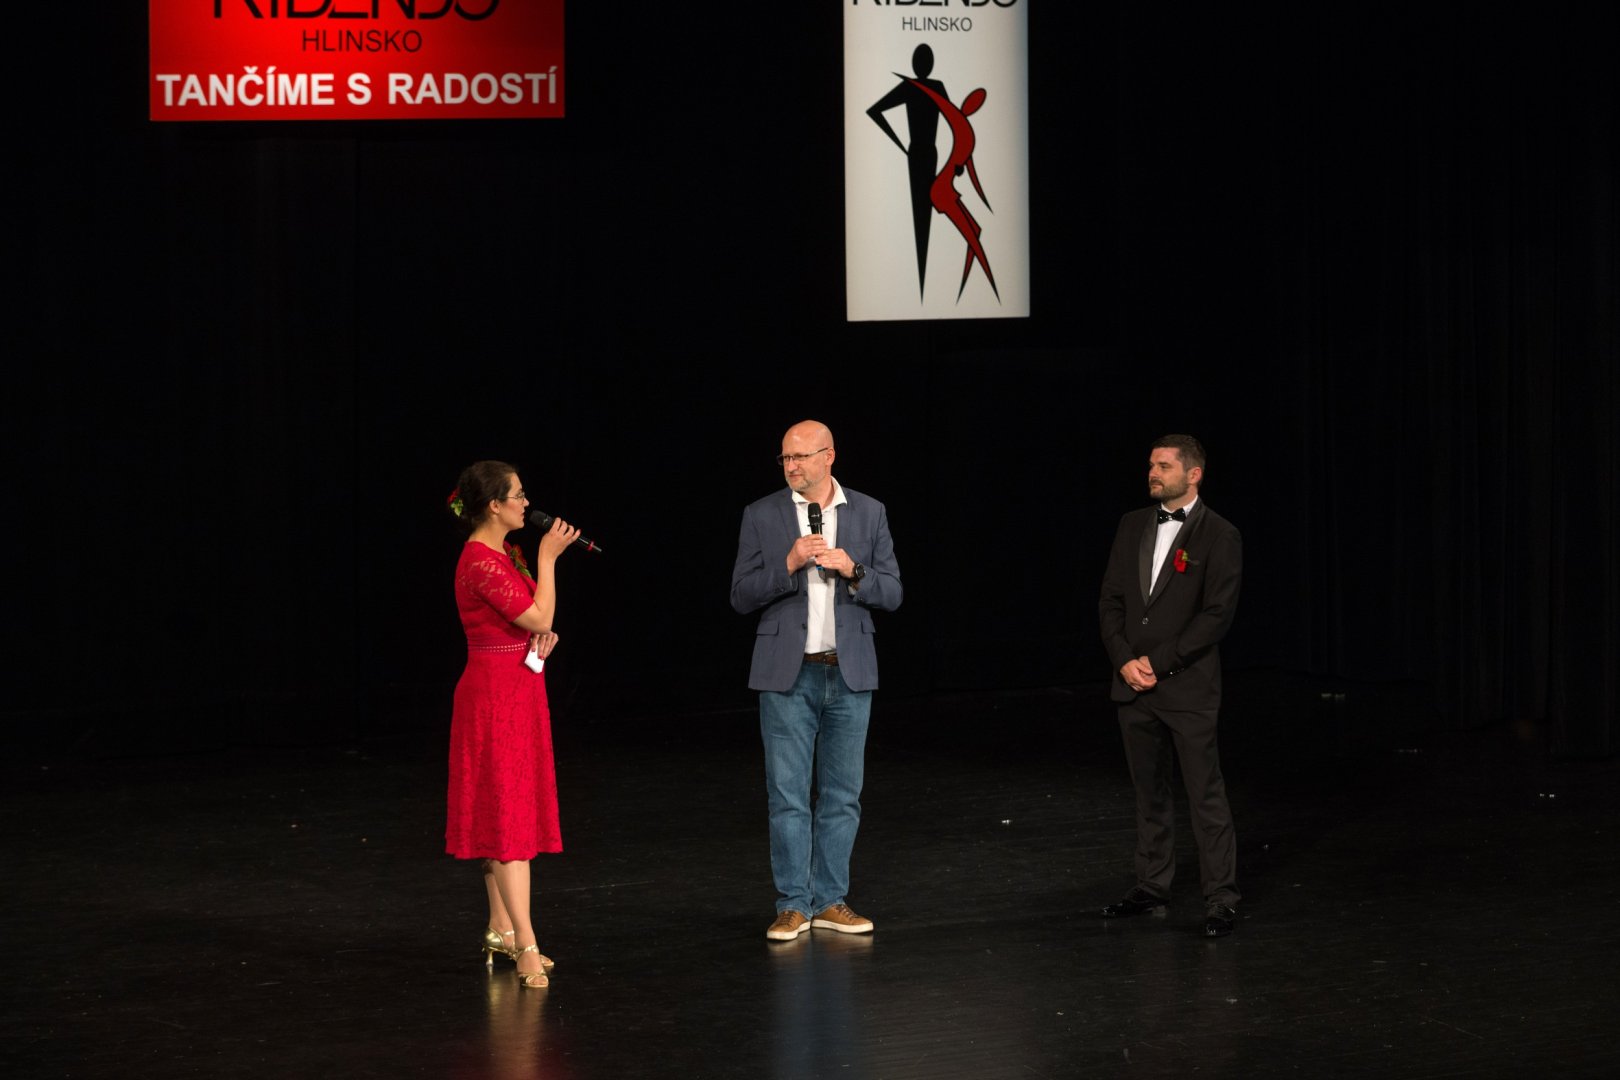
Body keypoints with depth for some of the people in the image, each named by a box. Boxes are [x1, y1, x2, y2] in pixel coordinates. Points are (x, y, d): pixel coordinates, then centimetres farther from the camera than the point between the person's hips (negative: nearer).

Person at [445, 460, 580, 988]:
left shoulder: (508, 554, 11)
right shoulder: (480, 563, -19)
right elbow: (539, 616, -21)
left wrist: (543, 637, 2)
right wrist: (547, 558, -13)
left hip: (519, 691, 10)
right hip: (495, 693, -10)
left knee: (510, 810, 13)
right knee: (507, 812, -9)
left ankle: (501, 929, 21)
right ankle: (525, 945, -11)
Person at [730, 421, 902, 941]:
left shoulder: (868, 513, 3)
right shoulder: (762, 516, 0)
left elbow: (891, 594, 3)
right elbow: (741, 596, -3)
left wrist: (852, 570, -16)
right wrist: (788, 564, -18)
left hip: (849, 672, 2)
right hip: (788, 673, -1)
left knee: (842, 795, 6)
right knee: (787, 795, 0)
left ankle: (830, 901, 16)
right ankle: (793, 905, 7)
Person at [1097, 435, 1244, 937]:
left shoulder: (1219, 536, -7)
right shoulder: (1132, 526, 10)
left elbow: (1217, 615, -12)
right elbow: (1111, 599, 10)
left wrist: (1157, 662, -14)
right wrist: (1125, 660, -5)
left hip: (1187, 686, -5)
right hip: (1133, 685, 6)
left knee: (1207, 796, -3)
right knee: (1149, 792, 14)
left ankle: (1221, 900, 0)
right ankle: (1152, 887, 23)